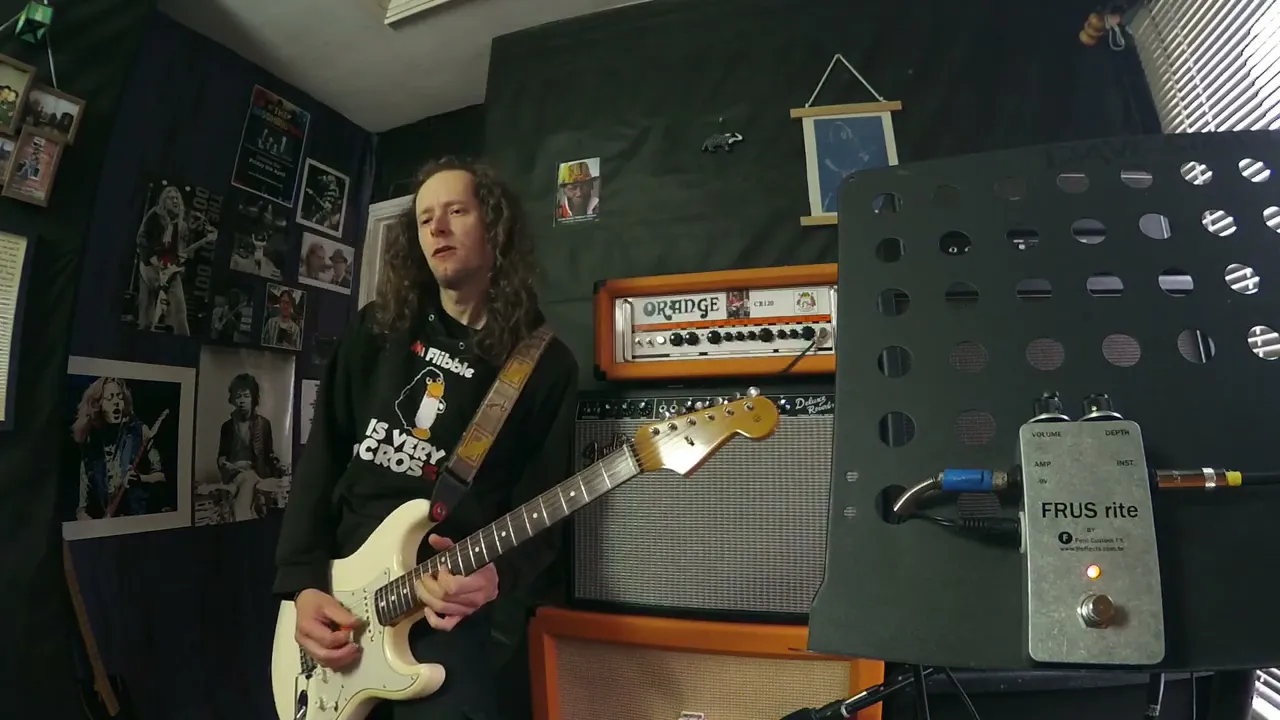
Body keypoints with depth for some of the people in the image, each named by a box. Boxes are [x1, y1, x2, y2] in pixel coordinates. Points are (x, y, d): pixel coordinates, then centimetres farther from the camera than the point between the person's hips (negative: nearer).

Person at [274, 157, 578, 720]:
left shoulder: (546, 366, -2)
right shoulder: (378, 329, 7)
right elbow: (321, 458, 6)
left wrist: (495, 576, -23)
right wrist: (304, 583, -3)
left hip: (455, 609, -3)